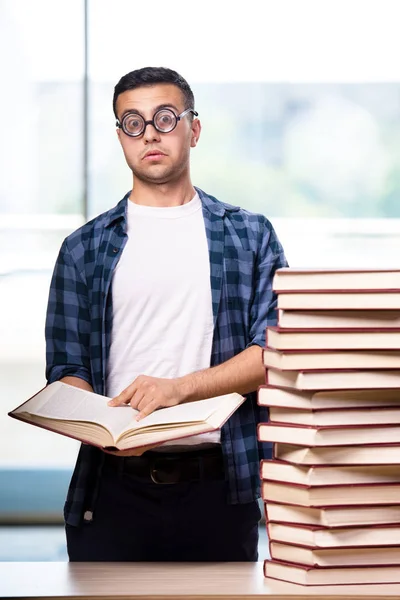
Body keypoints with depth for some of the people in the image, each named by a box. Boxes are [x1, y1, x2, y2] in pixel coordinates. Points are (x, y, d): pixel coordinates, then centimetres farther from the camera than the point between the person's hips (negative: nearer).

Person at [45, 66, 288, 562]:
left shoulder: (251, 237, 10)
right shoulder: (84, 249, 11)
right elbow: (67, 369, 6)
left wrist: (180, 388, -15)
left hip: (220, 488, 0)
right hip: (115, 488, 0)